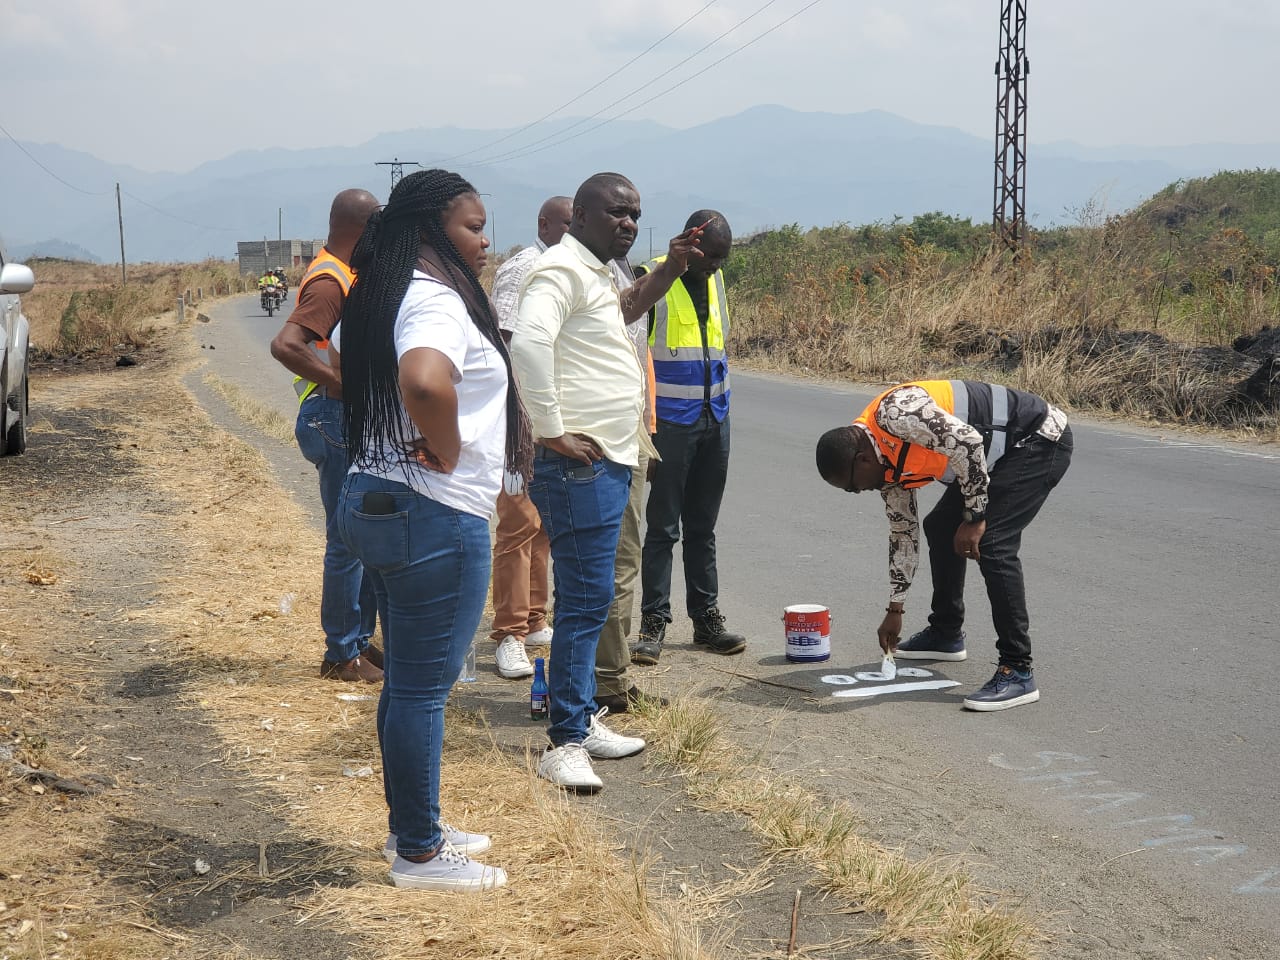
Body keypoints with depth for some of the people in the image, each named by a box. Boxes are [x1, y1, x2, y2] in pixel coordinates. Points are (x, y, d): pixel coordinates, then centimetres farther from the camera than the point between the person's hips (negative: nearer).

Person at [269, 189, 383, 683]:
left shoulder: (342, 275, 14)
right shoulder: (330, 282, -17)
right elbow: (285, 345, -31)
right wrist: (343, 384, -26)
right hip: (335, 416, -10)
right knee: (348, 539, -3)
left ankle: (360, 640, 26)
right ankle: (342, 655, 6)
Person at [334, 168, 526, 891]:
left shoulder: (382, 296, 12)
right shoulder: (438, 300, -19)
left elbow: (338, 359, 29)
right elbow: (425, 379, -40)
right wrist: (447, 452, -22)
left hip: (377, 500, 10)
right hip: (435, 517, -10)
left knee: (408, 682, 19)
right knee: (424, 689, 0)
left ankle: (414, 827, 32)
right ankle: (419, 854, 10)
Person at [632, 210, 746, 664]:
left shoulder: (713, 280, 11)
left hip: (715, 420, 6)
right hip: (670, 421, -6)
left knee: (703, 526, 11)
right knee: (663, 527, -2)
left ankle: (706, 617, 17)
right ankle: (653, 624, 3)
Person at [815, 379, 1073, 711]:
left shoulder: (893, 413, -24)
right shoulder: (886, 460, 6)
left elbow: (968, 442, -31)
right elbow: (903, 531, 15)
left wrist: (974, 519, -22)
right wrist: (894, 609, 20)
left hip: (1041, 437, -10)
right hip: (1009, 449, 10)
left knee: (991, 543, -20)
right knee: (940, 526, 18)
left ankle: (1018, 672, -17)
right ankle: (946, 634, 33)